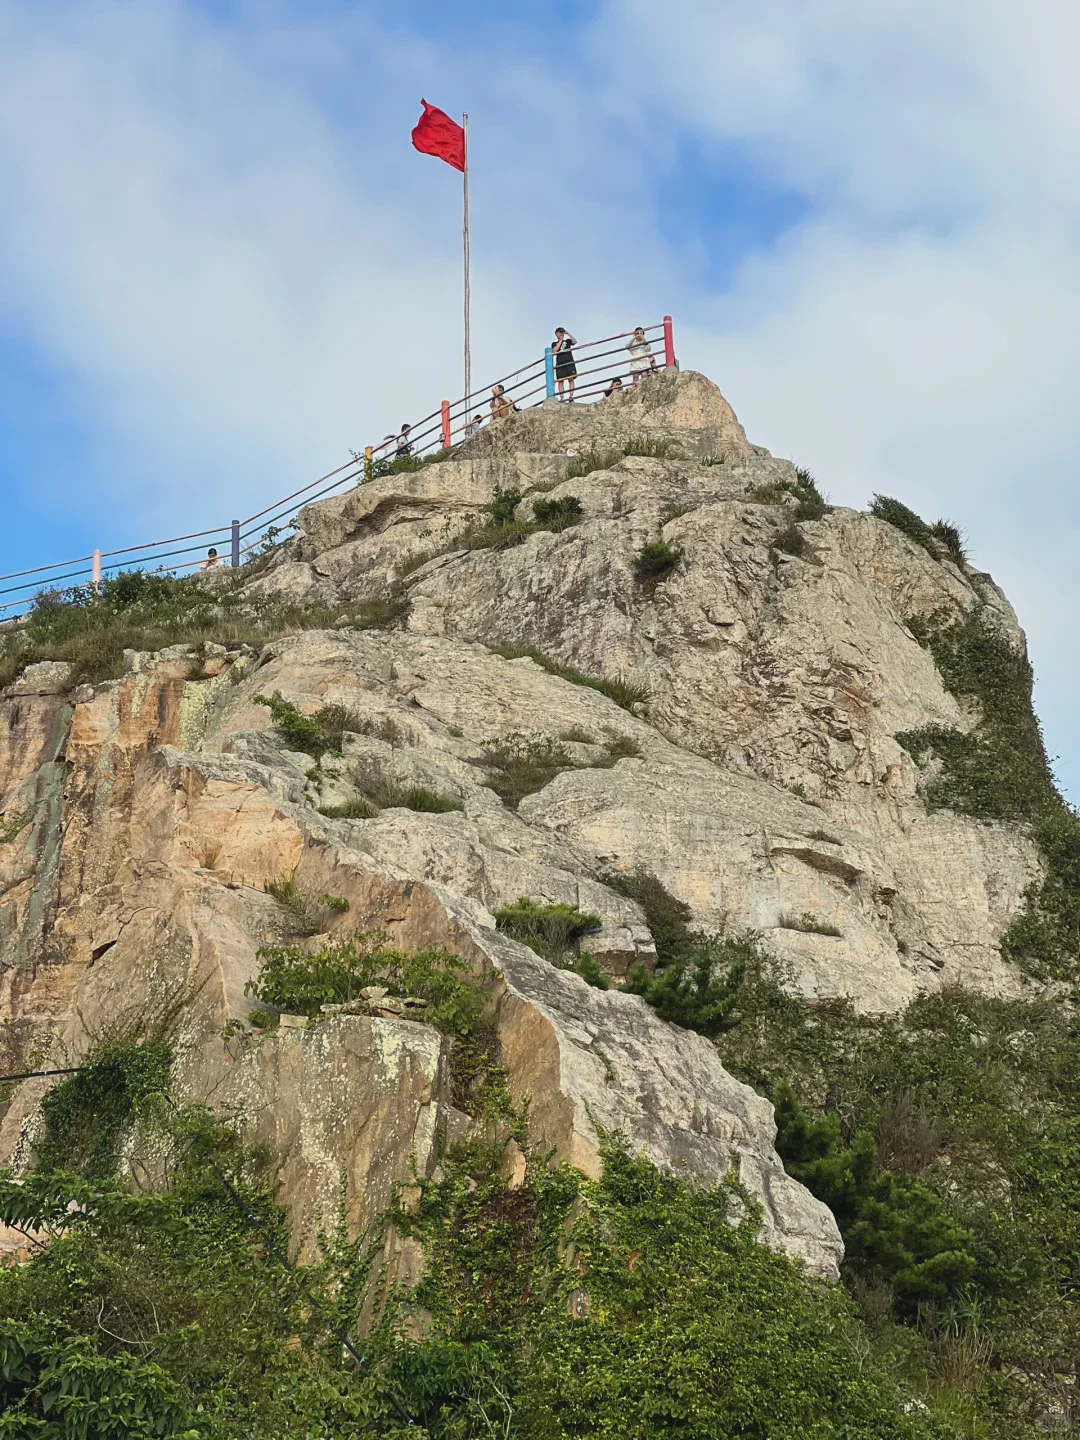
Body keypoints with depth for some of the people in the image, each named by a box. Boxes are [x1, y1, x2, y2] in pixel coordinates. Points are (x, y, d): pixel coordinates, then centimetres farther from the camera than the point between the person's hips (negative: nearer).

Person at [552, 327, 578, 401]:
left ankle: (571, 397, -11)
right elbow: (554, 350, -4)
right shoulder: (554, 343, 16)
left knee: (571, 379, -8)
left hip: (569, 362, 1)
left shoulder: (567, 341, 18)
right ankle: (561, 398, -12)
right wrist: (560, 341, 0)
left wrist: (568, 333, 1)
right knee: (560, 381, -7)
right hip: (560, 364, -1)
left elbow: (575, 342, -1)